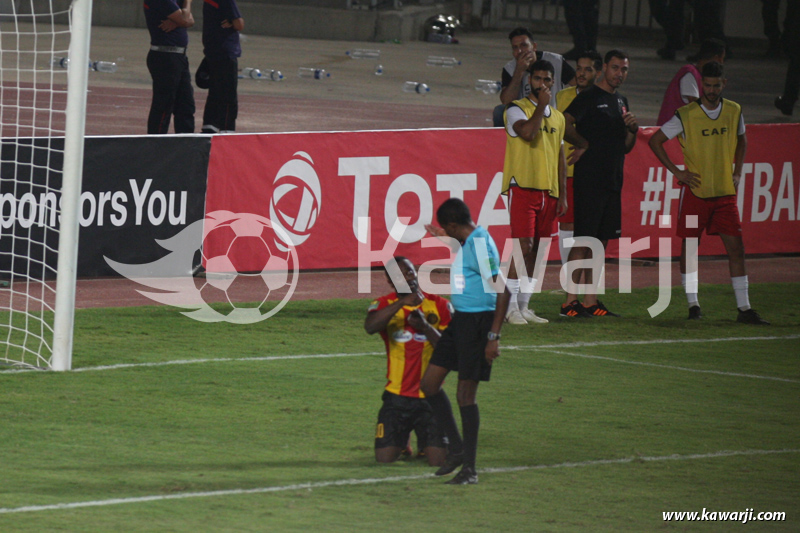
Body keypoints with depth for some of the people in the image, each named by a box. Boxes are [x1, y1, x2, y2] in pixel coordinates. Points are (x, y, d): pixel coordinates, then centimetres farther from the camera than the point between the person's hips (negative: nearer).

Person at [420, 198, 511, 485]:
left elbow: (502, 291, -22)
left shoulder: (481, 244, -18)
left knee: (465, 394, -5)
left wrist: (494, 336, -23)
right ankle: (456, 448, 20)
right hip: (459, 320, 10)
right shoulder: (466, 243, 11)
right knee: (429, 383, 9)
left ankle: (469, 468, 5)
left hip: (478, 321, -10)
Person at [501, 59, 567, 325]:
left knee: (535, 250, 7)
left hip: (548, 191, 6)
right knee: (524, 245, -14)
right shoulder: (516, 109, -2)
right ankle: (511, 307, -13)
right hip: (522, 186, -6)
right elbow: (528, 132, -23)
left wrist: (563, 195, 16)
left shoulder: (557, 117, 18)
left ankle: (524, 307, 11)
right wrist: (541, 106, -13)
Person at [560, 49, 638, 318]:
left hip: (613, 182, 8)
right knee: (583, 240, -10)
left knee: (600, 242, 8)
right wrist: (584, 145, -6)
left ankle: (591, 301, 11)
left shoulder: (621, 102, 19)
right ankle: (571, 301, -10)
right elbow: (563, 123, -18)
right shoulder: (589, 97, -6)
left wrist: (633, 129, 4)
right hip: (589, 181, -8)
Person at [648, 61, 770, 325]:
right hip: (695, 191, -3)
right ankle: (693, 305, 13)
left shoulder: (734, 112, 4)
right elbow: (655, 141, 0)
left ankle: (744, 308, -2)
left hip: (725, 192, 3)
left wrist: (737, 173, 12)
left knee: (735, 247, -3)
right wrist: (677, 172, -4)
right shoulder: (686, 116, -8)